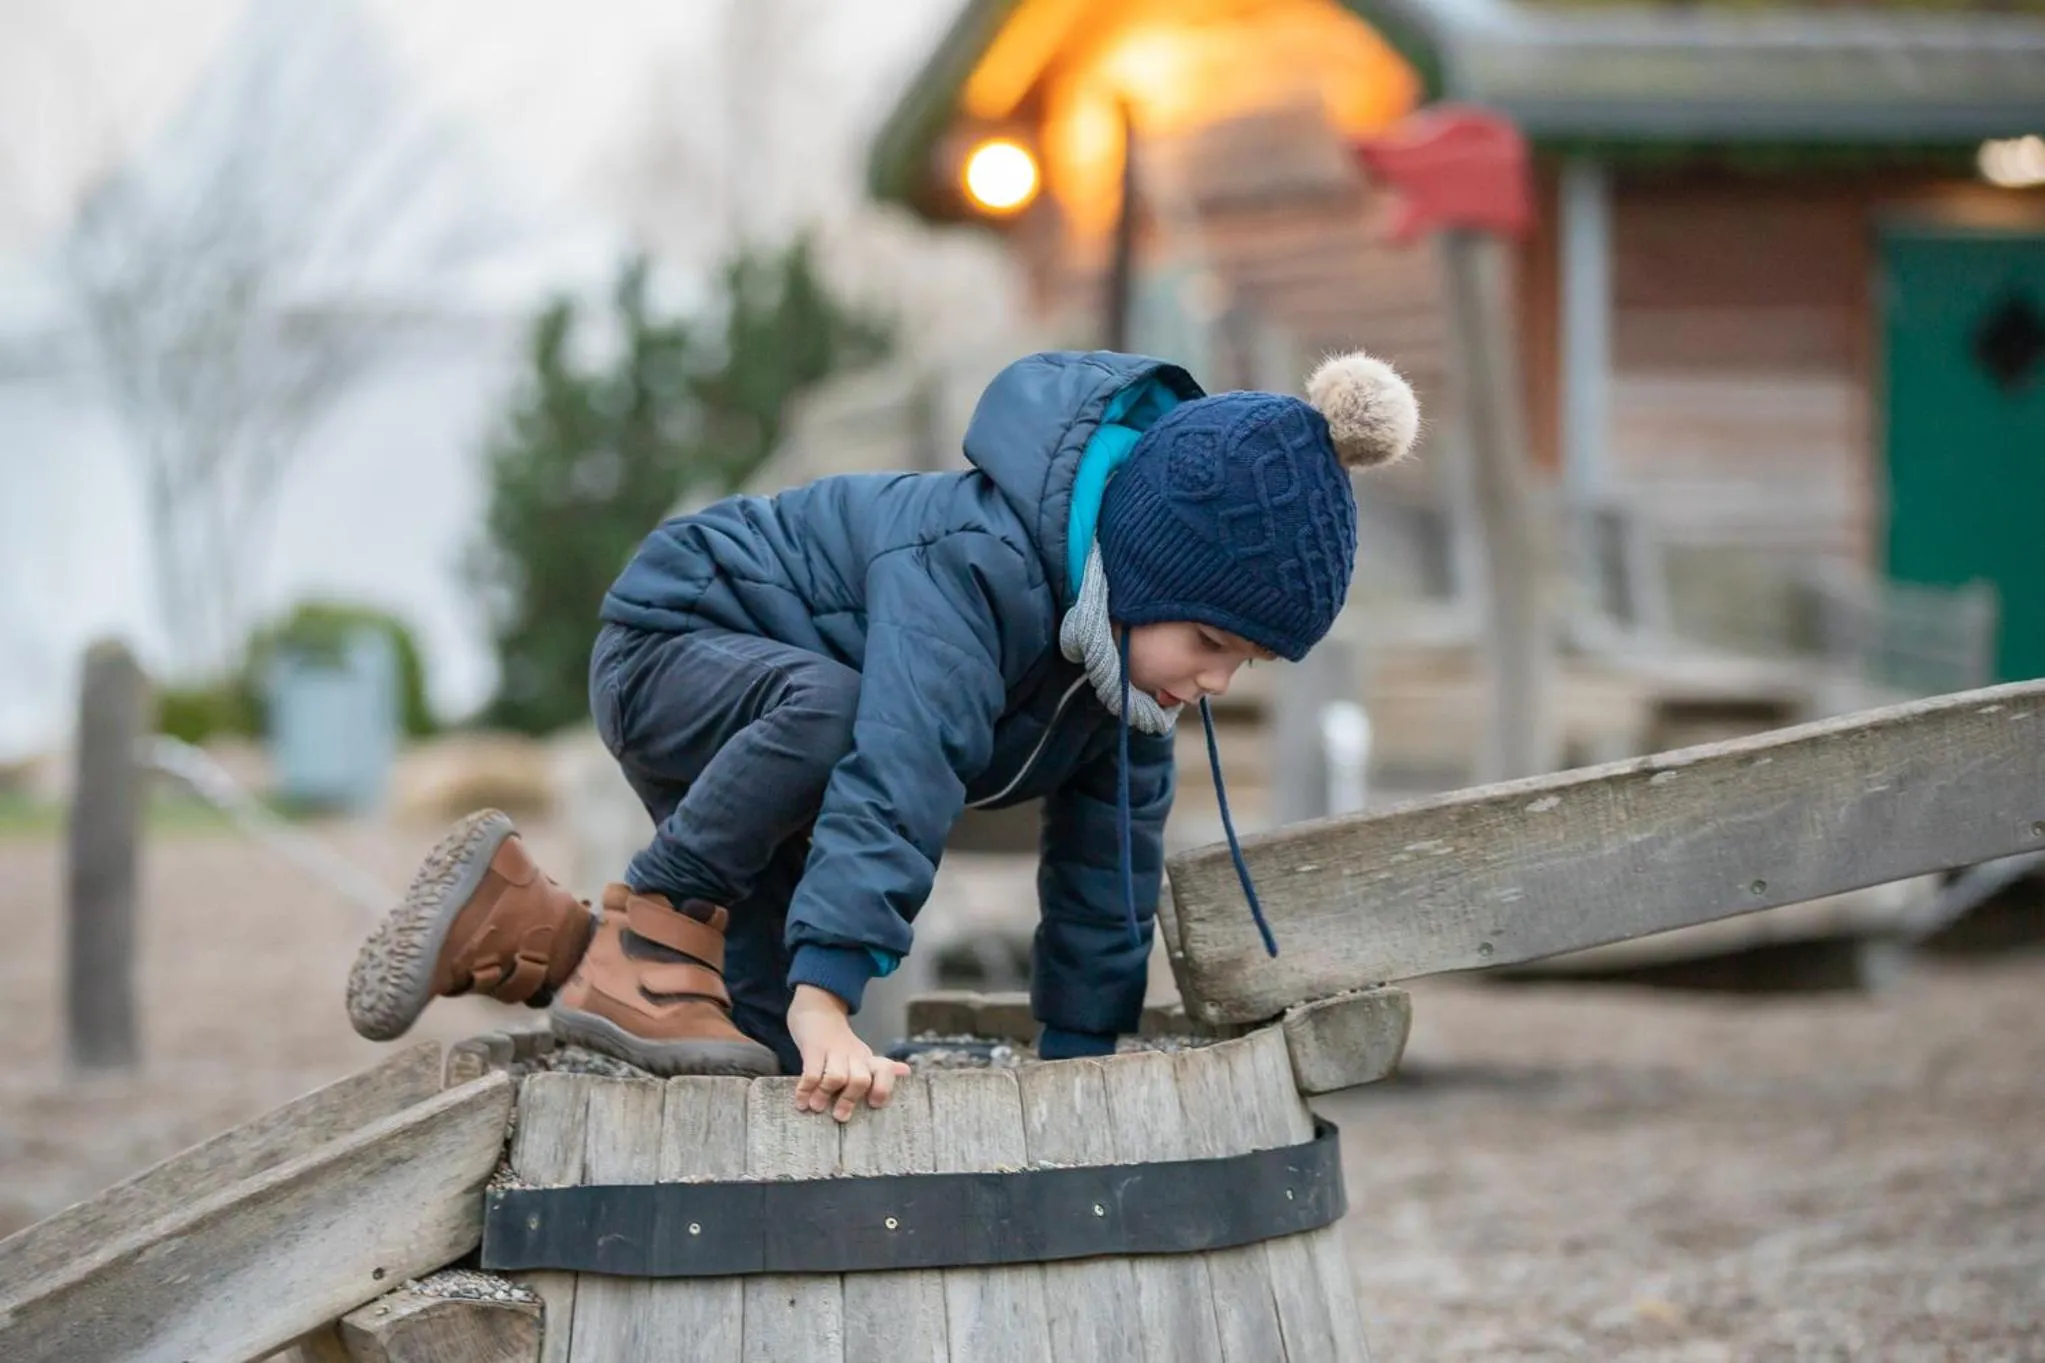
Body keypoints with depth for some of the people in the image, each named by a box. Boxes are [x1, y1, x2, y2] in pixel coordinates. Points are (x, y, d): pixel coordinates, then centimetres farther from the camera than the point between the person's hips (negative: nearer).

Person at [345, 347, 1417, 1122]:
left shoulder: (1130, 631, -11)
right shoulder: (971, 565, -38)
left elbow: (1108, 862, -1)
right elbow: (898, 777, -49)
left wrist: (1079, 1056, 1)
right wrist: (826, 1000, -58)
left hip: (768, 733, 8)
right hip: (671, 651, -8)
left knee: (768, 1056, -4)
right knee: (832, 708, -43)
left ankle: (515, 922, 8)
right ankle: (648, 933, -26)